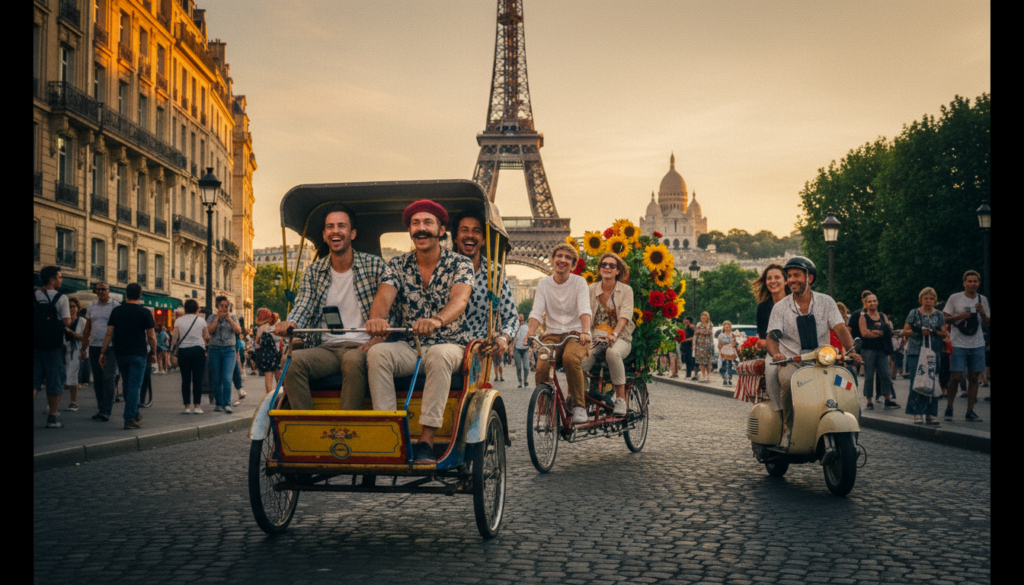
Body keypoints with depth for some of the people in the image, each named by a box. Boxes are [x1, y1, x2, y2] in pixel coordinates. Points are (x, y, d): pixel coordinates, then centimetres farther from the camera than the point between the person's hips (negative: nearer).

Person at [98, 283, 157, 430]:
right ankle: (130, 419, -8)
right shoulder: (145, 312, -4)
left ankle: (135, 414, 28)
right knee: (134, 386, -4)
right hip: (138, 354, -4)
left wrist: (103, 352, 6)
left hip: (121, 354, 4)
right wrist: (153, 353, 6)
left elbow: (109, 333, 2)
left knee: (127, 386, 17)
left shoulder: (116, 311, 4)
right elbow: (151, 336, -5)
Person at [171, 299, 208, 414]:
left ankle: (187, 406, 2)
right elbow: (206, 336, 5)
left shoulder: (178, 320, 2)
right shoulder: (200, 320, 1)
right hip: (198, 350, -1)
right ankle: (197, 406, -1)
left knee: (185, 379, 3)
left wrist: (173, 346, 16)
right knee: (197, 379, 1)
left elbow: (175, 337, 0)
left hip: (183, 351, 1)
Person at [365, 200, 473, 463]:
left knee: (438, 355, -37)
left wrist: (437, 320, -45)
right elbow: (384, 296, -12)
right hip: (407, 348, 3)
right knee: (376, 353, -29)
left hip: (449, 346, -2)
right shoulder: (397, 265, 7)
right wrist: (376, 317, -38)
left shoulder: (460, 264, -1)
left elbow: (460, 300, -21)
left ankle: (426, 441, -37)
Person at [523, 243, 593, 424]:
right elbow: (537, 312, -3)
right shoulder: (544, 283, 8)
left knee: (570, 358, -36)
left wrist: (585, 331, -34)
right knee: (541, 366, -28)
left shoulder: (579, 282, 1)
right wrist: (530, 331, -24)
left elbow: (584, 310, -14)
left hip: (576, 334, -2)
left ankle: (579, 405, -21)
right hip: (552, 334, 2)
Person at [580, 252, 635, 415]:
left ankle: (621, 399, -29)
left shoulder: (626, 290, 3)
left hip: (620, 338, -2)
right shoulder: (591, 289, 8)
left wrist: (614, 334, -27)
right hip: (596, 337, 2)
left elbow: (625, 315, -9)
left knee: (612, 352, -39)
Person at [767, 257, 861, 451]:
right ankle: (788, 429, -18)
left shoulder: (826, 302, 7)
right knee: (788, 379, -36)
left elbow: (840, 329, -3)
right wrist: (775, 353, -29)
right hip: (790, 361, -2)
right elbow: (772, 336, -5)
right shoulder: (780, 307, 4)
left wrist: (851, 351, -22)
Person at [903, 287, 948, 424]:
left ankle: (931, 414, 5)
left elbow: (944, 334, 11)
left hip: (934, 352, 2)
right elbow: (905, 331, 4)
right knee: (916, 382, -5)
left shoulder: (938, 314, 12)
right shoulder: (914, 313, 6)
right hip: (916, 352, -2)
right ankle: (917, 413, 0)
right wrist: (919, 332, -11)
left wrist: (933, 332, -10)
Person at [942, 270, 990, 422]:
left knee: (974, 378, 4)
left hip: (977, 345, 4)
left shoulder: (983, 300, 10)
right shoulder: (954, 298, -1)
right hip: (958, 345, -4)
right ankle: (949, 408, 10)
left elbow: (987, 324, 13)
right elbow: (944, 318, 1)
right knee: (955, 378, -7)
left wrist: (982, 313, -7)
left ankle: (970, 412, 9)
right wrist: (958, 316, -16)